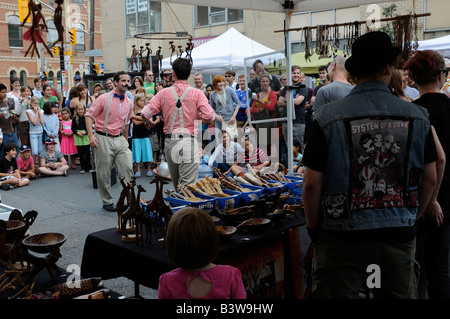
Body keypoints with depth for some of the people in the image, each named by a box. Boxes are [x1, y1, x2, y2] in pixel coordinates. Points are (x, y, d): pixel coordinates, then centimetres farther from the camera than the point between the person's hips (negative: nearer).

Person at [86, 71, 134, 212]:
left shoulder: (129, 103, 9)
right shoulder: (104, 98, -6)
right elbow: (89, 115, -5)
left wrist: (126, 142, 23)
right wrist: (91, 135, -17)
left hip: (120, 139, 4)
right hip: (103, 138, -4)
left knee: (128, 169, -6)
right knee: (104, 174, 4)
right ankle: (107, 202, 20)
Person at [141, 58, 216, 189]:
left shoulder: (164, 93, 4)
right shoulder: (197, 93, -3)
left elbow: (145, 114, 0)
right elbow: (210, 116, -13)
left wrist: (147, 122, 24)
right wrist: (197, 116, 9)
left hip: (169, 142, 4)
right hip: (188, 141, -3)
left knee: (176, 184, 19)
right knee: (188, 185, -5)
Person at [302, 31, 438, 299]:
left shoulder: (328, 118, -11)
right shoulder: (418, 116, -2)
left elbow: (312, 184, -11)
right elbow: (431, 179, 5)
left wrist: (313, 228, 4)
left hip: (344, 234, -3)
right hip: (401, 234, 3)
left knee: (335, 292, 10)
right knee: (402, 294, 21)